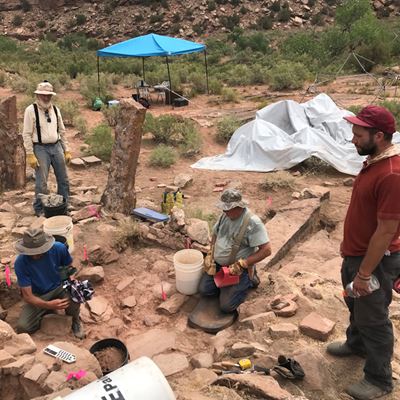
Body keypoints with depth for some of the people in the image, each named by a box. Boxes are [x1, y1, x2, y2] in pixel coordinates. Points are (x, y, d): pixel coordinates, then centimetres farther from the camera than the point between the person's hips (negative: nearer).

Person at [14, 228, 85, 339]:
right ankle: (48, 311, 12)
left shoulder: (59, 248, -23)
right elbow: (27, 296, -23)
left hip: (59, 287, 0)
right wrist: (48, 305, -40)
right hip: (38, 296, 1)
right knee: (22, 327, -20)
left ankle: (75, 319, 1)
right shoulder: (20, 263, -25)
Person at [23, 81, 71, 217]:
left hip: (56, 146, 5)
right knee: (41, 182, -2)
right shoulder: (31, 110, -8)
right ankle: (39, 209, 16)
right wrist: (30, 155, -14)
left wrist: (67, 150, 8)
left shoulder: (55, 109, 8)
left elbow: (62, 131, 13)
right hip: (41, 148, -5)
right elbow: (27, 134, -9)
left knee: (63, 179, 11)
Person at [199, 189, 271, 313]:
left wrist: (242, 264, -26)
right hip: (218, 264, 6)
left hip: (238, 269, -6)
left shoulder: (253, 222, -24)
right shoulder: (225, 215, -1)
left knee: (226, 306, -11)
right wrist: (210, 255, 4)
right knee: (204, 289, -3)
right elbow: (215, 234, 17)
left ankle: (248, 280, 11)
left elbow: (266, 250, -25)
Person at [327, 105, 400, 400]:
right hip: (356, 253, 9)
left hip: (375, 261, -9)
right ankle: (356, 343, 53)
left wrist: (365, 273, -21)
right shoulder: (373, 161, 2)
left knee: (373, 319, 8)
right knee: (356, 305, 28)